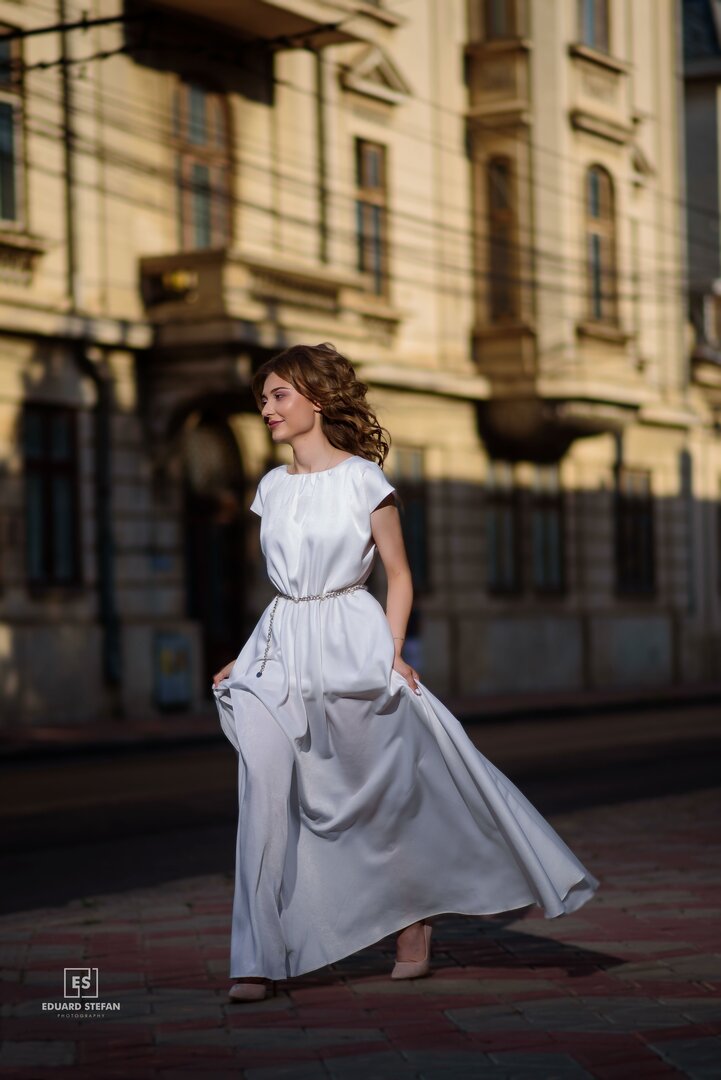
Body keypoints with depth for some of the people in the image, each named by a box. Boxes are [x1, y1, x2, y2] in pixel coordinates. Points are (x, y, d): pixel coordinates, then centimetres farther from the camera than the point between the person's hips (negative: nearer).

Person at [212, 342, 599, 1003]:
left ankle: (414, 916, 30)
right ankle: (259, 959, -10)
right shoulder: (272, 489, 12)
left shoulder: (363, 478, -2)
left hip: (352, 647, -4)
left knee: (386, 790, 5)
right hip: (281, 651, 4)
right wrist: (249, 657, 17)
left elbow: (399, 575, 2)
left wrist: (391, 653, -9)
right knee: (266, 794, -10)